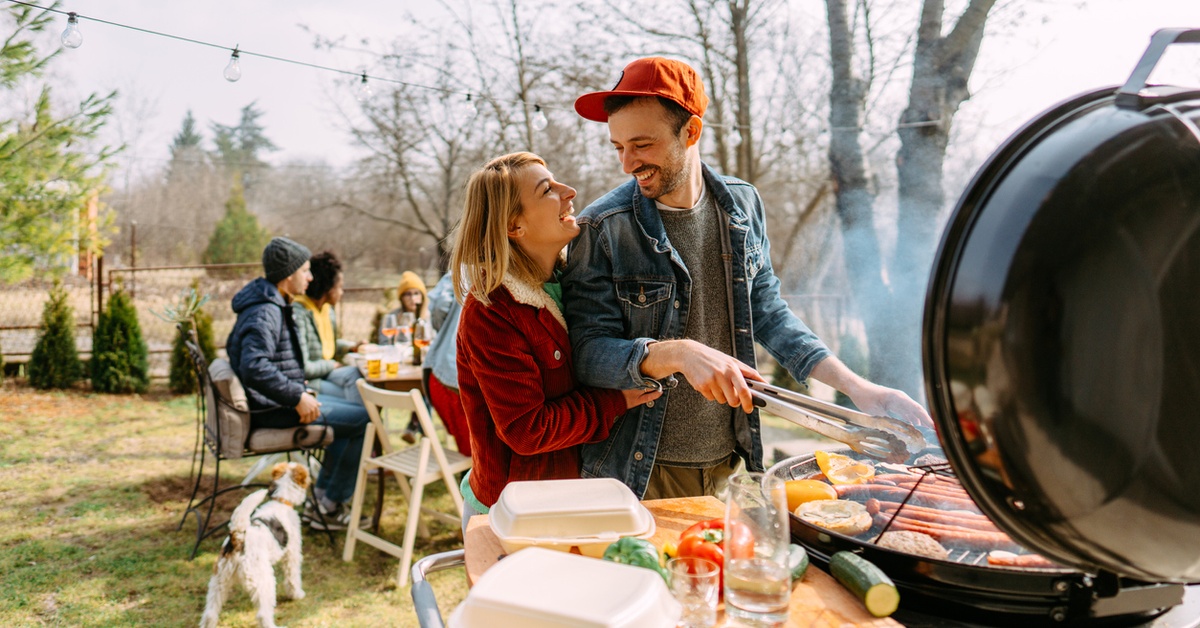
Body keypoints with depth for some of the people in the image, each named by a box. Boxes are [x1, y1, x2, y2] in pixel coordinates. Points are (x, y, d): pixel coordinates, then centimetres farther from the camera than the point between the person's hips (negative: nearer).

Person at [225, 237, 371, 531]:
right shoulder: (264, 312, -20)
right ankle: (330, 509, -3)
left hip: (280, 400, 11)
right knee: (365, 419, -15)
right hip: (271, 410, -11)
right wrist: (298, 398, -28)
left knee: (352, 412, 23)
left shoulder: (275, 305, 14)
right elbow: (254, 368, -34)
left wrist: (301, 392, 15)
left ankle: (321, 497, 23)